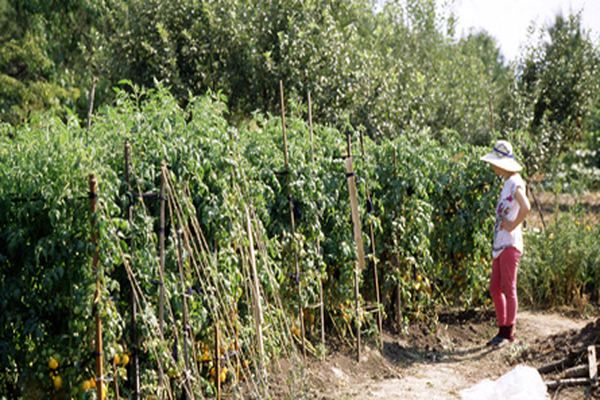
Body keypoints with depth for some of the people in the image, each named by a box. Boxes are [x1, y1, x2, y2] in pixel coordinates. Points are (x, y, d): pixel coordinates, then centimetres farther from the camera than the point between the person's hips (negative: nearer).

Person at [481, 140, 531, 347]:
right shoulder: (507, 182, 15)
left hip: (510, 244, -9)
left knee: (508, 289, -3)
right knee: (495, 289, 11)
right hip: (500, 244, 9)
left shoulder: (515, 182, -13)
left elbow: (526, 207, -29)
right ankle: (502, 330, 19)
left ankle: (509, 332, 4)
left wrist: (512, 225, -18)